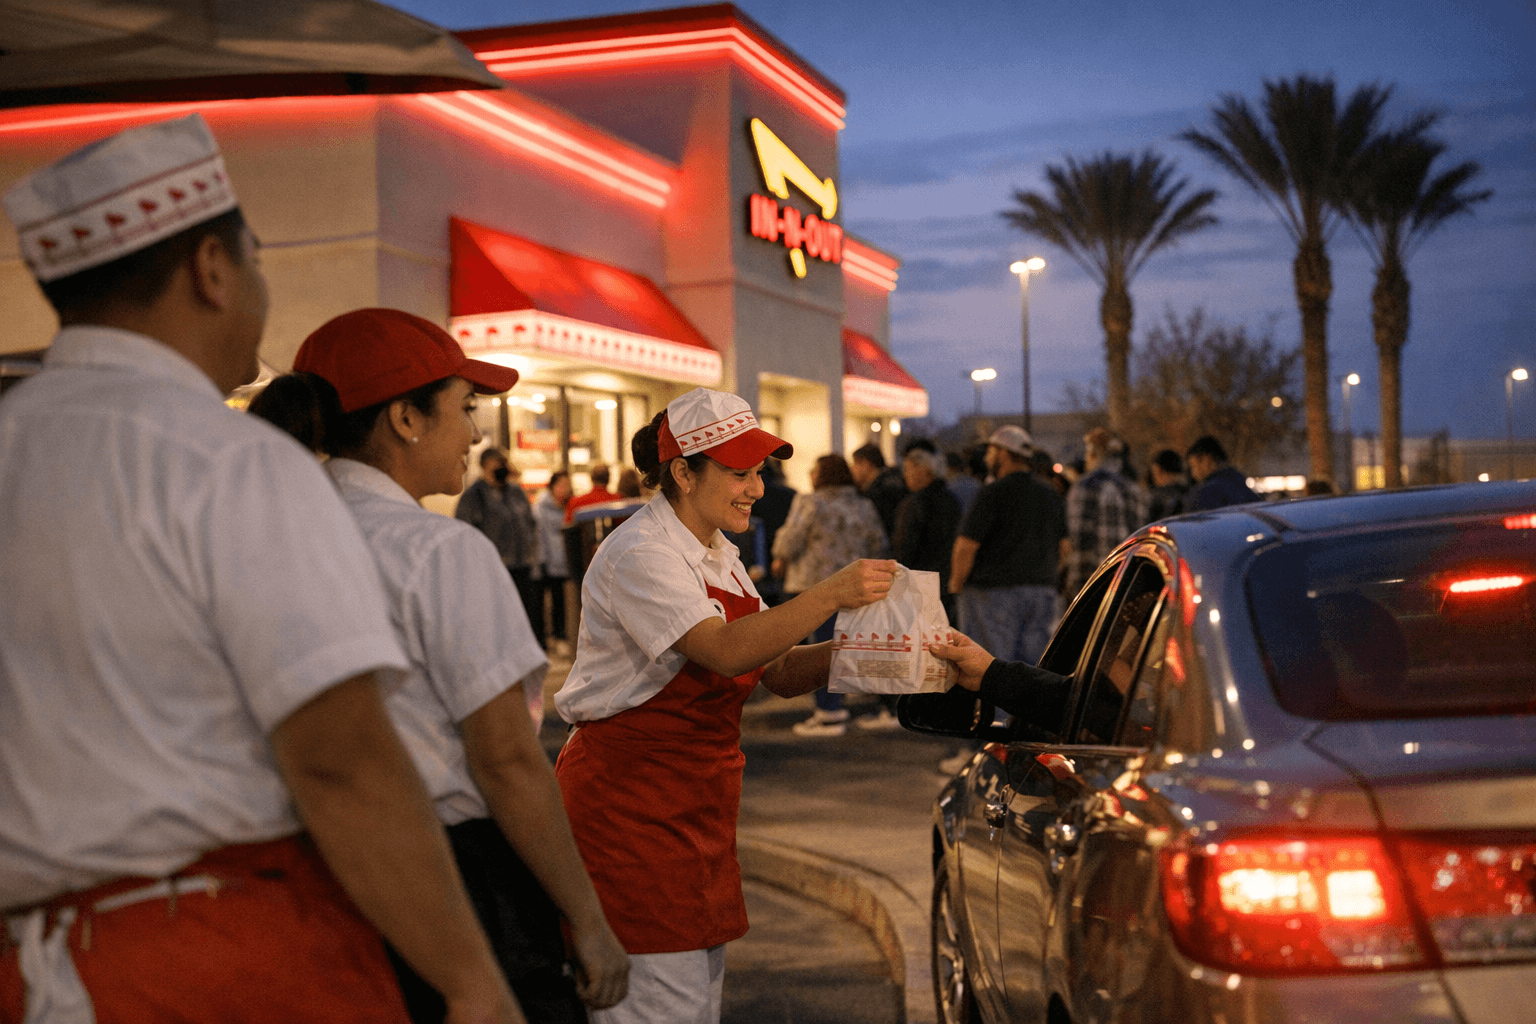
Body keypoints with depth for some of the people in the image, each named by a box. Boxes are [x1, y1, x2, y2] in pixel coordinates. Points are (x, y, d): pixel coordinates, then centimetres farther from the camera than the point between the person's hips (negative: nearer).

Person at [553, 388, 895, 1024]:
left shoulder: (718, 557, 13)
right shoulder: (640, 553, -16)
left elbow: (779, 672, 7)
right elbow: (726, 650, -29)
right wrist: (830, 596, -31)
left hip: (697, 801, 9)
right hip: (629, 797, -9)